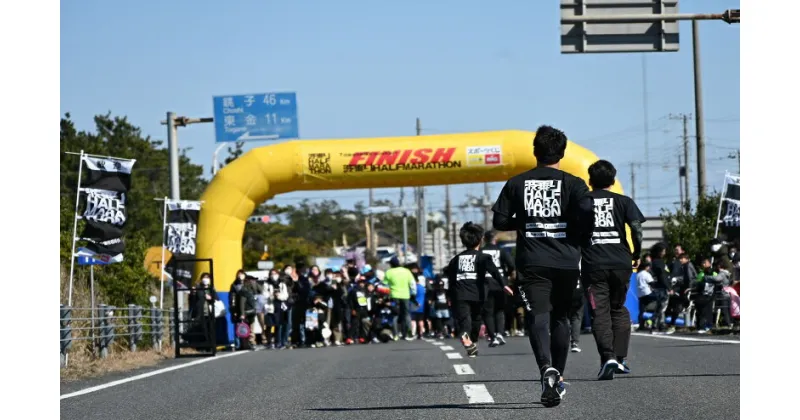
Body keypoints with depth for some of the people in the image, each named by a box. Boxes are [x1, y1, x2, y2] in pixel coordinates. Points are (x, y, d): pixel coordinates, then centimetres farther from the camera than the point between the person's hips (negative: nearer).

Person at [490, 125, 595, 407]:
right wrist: (580, 240, 7)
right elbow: (587, 214, -12)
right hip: (566, 262, 1)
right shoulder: (573, 183, 0)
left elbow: (499, 221, 3)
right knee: (560, 318, 17)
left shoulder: (517, 183, 5)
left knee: (538, 318, -10)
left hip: (531, 263, -1)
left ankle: (547, 369, -35)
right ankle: (558, 378, 22)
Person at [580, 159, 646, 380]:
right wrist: (636, 255, 8)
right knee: (619, 309, 17)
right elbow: (637, 228, -4)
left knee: (600, 312, -1)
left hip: (593, 265, -1)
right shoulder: (623, 201, 7)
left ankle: (608, 357, -18)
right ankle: (620, 357, 11)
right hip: (621, 263, 1)